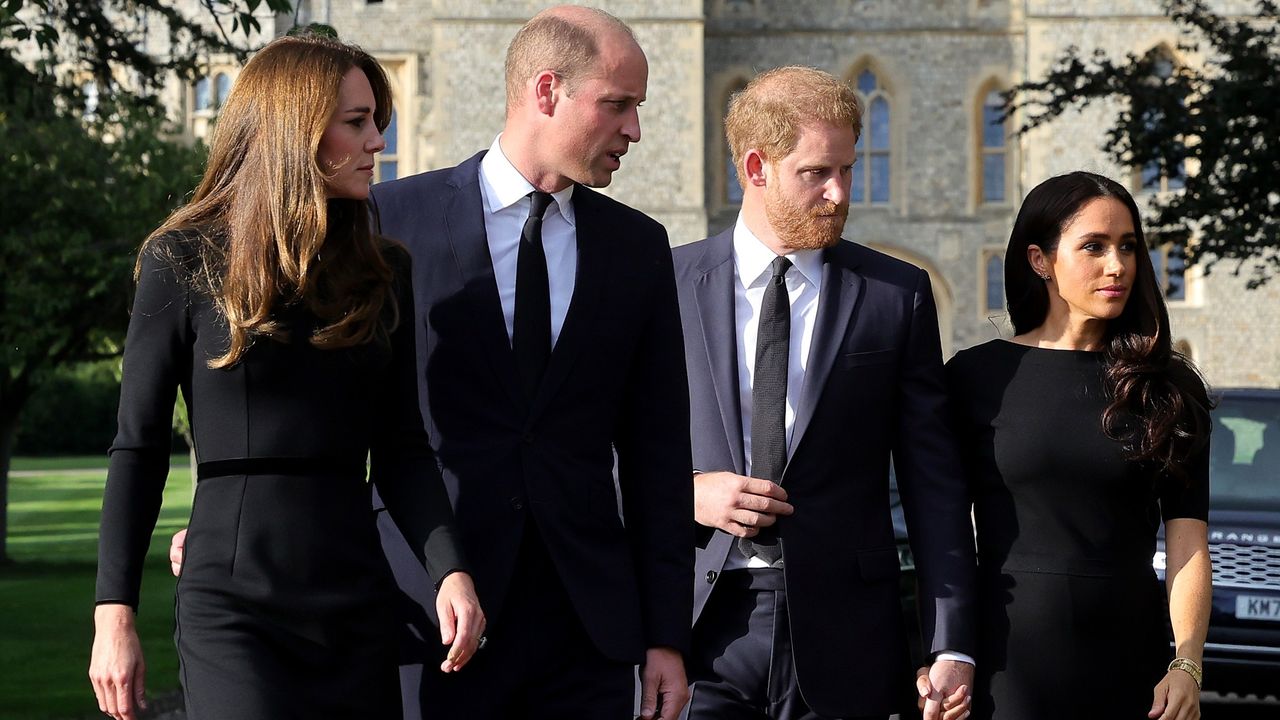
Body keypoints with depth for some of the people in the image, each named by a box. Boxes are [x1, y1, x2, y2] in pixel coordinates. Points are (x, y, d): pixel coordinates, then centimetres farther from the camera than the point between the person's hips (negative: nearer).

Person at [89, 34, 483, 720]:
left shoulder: (383, 271, 10)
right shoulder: (184, 261, 0)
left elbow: (401, 450, 9)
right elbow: (138, 448, 0)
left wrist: (451, 570, -7)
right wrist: (114, 613, -6)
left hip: (359, 608, 4)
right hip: (234, 607, -4)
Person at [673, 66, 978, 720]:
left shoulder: (897, 295, 5)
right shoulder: (669, 286, 4)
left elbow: (933, 483, 3)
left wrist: (952, 645, -3)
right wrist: (687, 494, -10)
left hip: (844, 641, 0)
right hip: (702, 628, 0)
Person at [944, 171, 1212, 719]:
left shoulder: (1167, 388, 5)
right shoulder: (977, 377, 0)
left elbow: (1187, 540, -2)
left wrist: (1187, 665, -12)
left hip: (1131, 661, 2)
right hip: (1009, 658, -2)